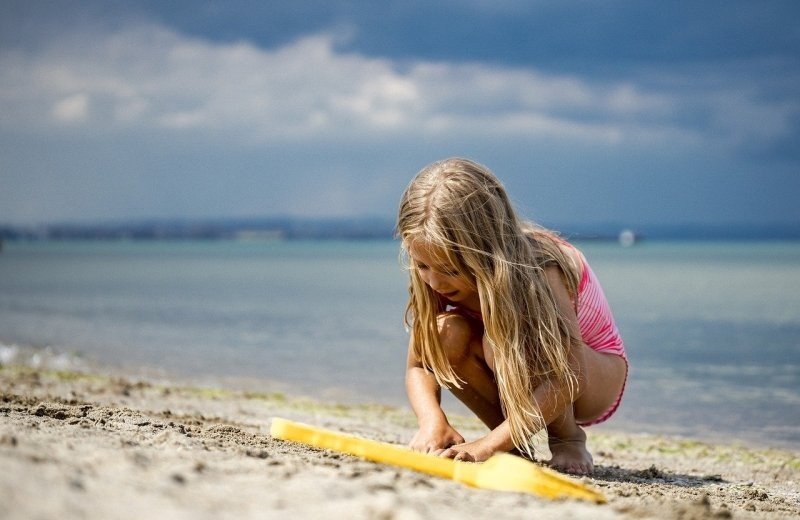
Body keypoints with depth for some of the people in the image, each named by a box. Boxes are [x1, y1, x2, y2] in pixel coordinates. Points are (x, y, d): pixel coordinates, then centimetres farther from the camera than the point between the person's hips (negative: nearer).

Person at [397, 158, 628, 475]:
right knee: (445, 333, -27)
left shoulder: (538, 267, -35)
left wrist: (488, 445, -49)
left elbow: (568, 379, -41)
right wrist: (432, 422, -40)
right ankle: (517, 446, -7)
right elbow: (419, 365, -18)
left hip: (596, 376, -5)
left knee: (504, 338, -36)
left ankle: (568, 441, -10)